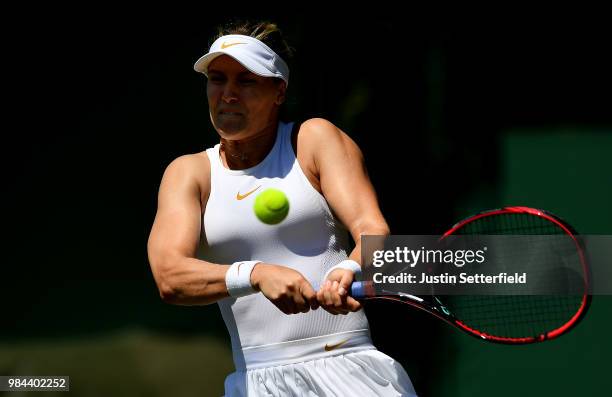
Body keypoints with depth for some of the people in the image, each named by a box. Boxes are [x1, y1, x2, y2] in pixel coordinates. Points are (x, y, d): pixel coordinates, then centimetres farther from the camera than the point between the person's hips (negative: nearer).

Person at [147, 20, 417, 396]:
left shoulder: (316, 139, 5)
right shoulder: (189, 173, 9)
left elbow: (372, 229, -8)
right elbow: (169, 276, -7)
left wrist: (349, 270, -32)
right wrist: (256, 274, -26)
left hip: (351, 365, -1)